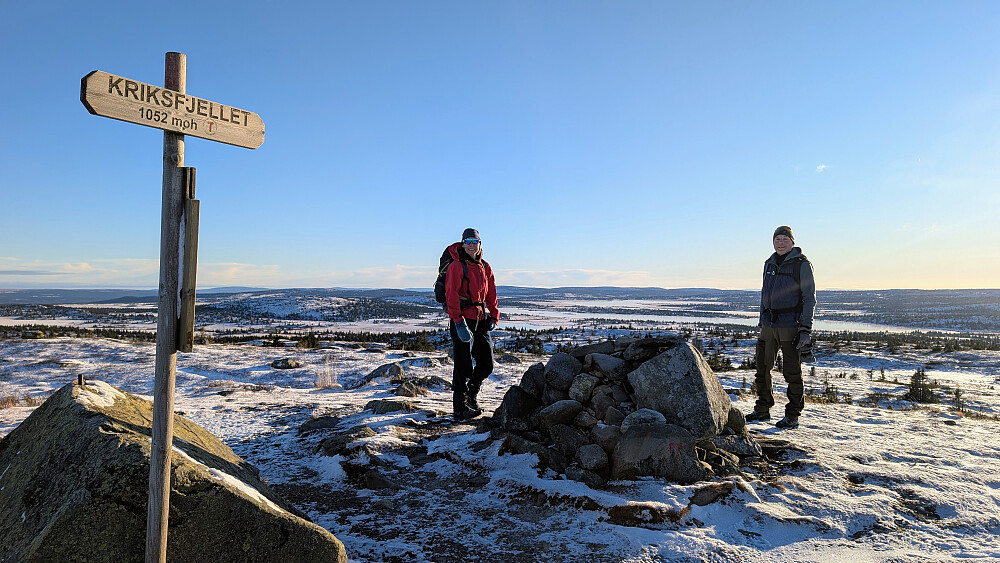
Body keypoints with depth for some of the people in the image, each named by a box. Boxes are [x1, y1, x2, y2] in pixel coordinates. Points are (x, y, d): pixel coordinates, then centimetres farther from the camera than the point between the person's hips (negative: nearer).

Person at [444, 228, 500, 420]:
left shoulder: (485, 268, 13)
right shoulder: (457, 266, -7)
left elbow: (491, 295, 19)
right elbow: (451, 296, -14)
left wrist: (493, 317, 11)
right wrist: (458, 321, -21)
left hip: (481, 320, 6)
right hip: (462, 320, -6)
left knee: (487, 364, 9)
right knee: (464, 366, -3)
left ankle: (471, 394, 32)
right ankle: (460, 408, 9)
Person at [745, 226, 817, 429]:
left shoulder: (802, 264, -4)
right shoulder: (769, 264, 15)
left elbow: (809, 298, -6)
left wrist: (806, 328, -13)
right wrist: (761, 322, 17)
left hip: (790, 324, -6)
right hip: (769, 323, 6)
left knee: (792, 372, 0)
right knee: (762, 367, 8)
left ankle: (792, 416, 10)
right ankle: (762, 410, 20)